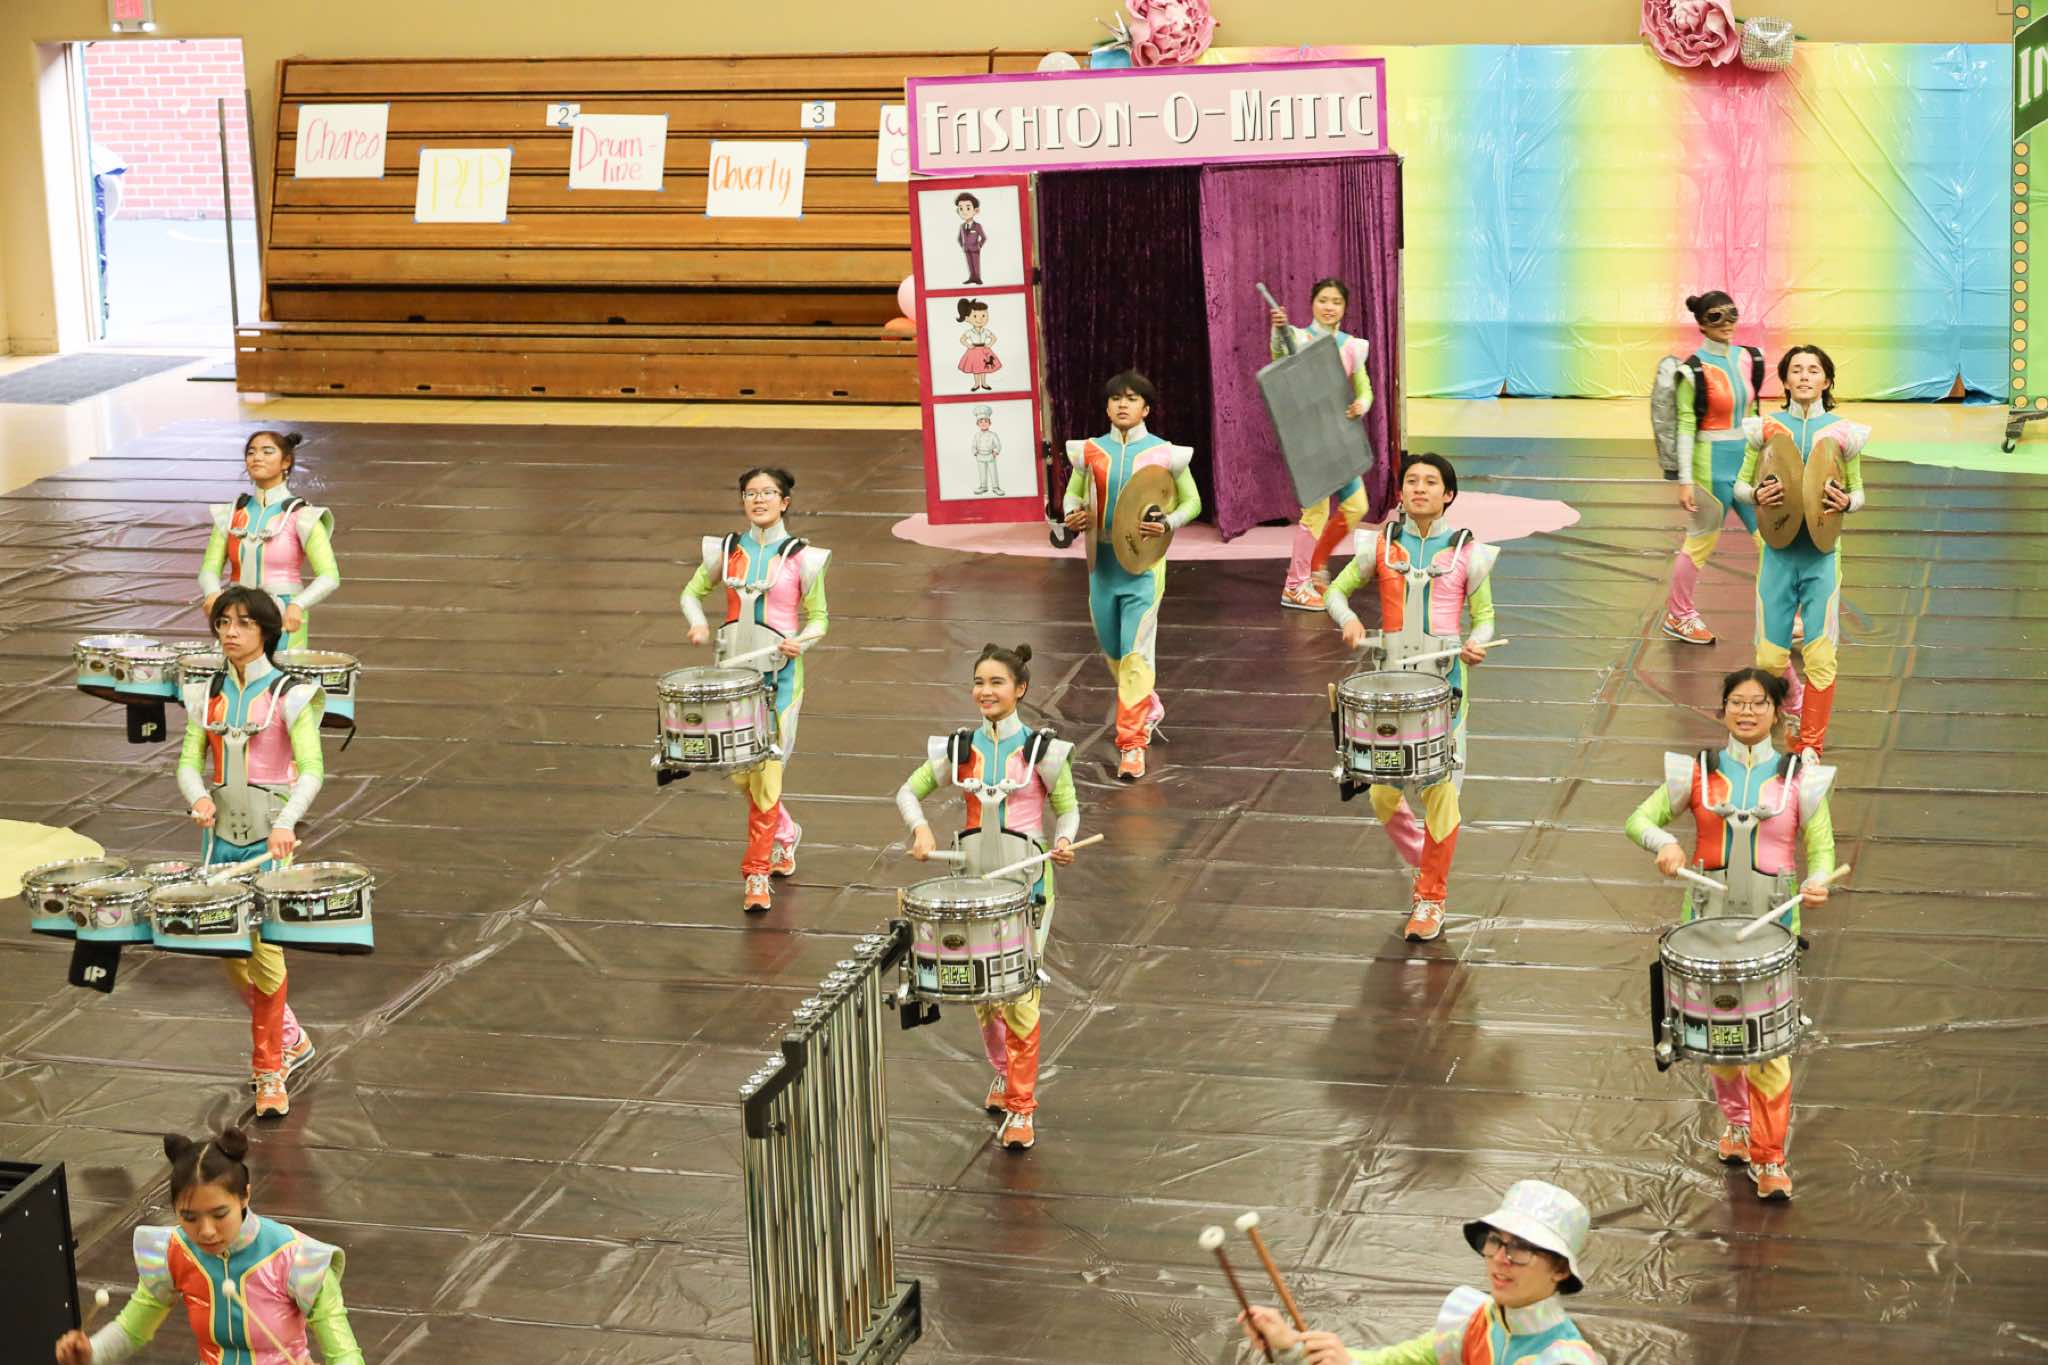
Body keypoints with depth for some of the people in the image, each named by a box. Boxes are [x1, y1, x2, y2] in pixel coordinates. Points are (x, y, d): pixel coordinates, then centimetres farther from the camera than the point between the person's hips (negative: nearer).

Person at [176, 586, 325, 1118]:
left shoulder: (288, 694, -6)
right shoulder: (208, 695, 9)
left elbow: (311, 770, -13)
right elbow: (189, 761, 5)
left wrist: (286, 822, -28)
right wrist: (198, 797, -17)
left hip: (270, 834, -5)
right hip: (222, 832, 5)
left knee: (265, 950, -10)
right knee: (229, 954, 9)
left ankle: (269, 1072, 1)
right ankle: (290, 1040, 30)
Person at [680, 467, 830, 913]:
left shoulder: (801, 557, -4)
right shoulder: (726, 551, 4)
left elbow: (817, 619, 2)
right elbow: (692, 592, 15)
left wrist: (801, 641, -19)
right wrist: (699, 624, -5)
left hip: (780, 672, -4)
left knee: (766, 771, -8)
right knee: (739, 770, 10)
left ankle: (756, 873, 0)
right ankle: (784, 833, 38)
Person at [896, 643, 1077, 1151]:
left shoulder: (1042, 750, -6)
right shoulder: (959, 749, 1)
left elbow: (1067, 809, 3)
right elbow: (908, 791, 8)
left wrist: (1063, 840, -18)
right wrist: (920, 828, -12)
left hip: (1026, 879, -4)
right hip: (974, 878, 4)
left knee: (1019, 994, -6)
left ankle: (1021, 1108, 2)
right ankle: (1003, 1072, 39)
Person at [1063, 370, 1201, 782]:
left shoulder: (1164, 453, -4)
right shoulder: (1090, 452, 5)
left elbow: (1192, 502, 4)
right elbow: (1073, 494, 15)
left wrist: (1167, 524, -15)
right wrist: (1072, 515, -8)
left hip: (1144, 562, -4)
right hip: (1102, 562, 4)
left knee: (1136, 652, -11)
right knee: (1111, 650, 15)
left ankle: (1132, 743, -9)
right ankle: (1148, 709, 41)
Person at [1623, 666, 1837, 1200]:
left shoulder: (1799, 778, 1)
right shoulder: (1698, 773, 3)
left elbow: (1821, 847, 2)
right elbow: (1640, 819, 2)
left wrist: (1817, 882, -20)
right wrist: (1665, 843, -19)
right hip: (1709, 917, 2)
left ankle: (1769, 1158, 5)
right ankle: (1738, 1122, 38)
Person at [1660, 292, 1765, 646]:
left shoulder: (1747, 358, 6)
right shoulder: (1694, 370, -12)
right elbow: (1686, 427, -12)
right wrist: (1685, 480, -14)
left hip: (1747, 460, 6)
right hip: (1712, 464, -6)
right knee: (1702, 539, 4)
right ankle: (1678, 615, 21)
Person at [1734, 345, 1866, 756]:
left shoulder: (1843, 432, 2)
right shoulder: (1767, 428, 3)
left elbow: (1858, 493, 11)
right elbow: (1740, 484, 10)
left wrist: (1847, 502, -12)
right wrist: (1756, 495, -13)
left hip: (1822, 552, -1)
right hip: (1778, 548, 1)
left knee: (1820, 655, -6)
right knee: (1770, 655, 2)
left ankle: (1810, 747, 5)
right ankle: (1794, 703, 36)